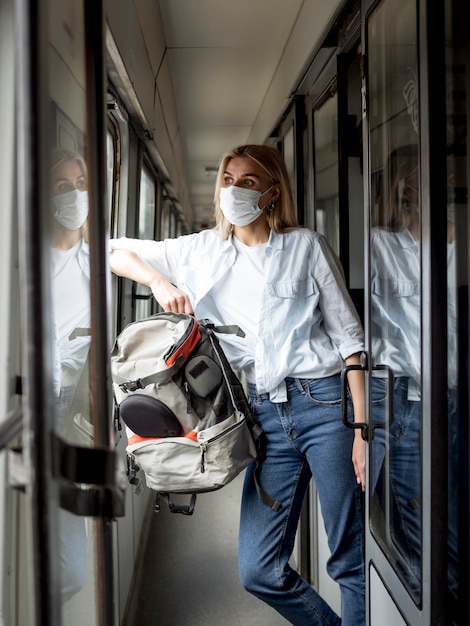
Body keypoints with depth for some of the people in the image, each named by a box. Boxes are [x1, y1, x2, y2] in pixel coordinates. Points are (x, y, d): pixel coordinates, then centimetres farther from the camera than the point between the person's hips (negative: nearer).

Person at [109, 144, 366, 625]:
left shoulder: (306, 246, 2)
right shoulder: (201, 251, 11)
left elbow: (349, 338, 0)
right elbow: (116, 251, 18)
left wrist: (363, 429, -7)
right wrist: (159, 281, -2)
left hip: (324, 404, -3)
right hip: (266, 417, 4)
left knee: (352, 562, 2)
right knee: (259, 573, 5)